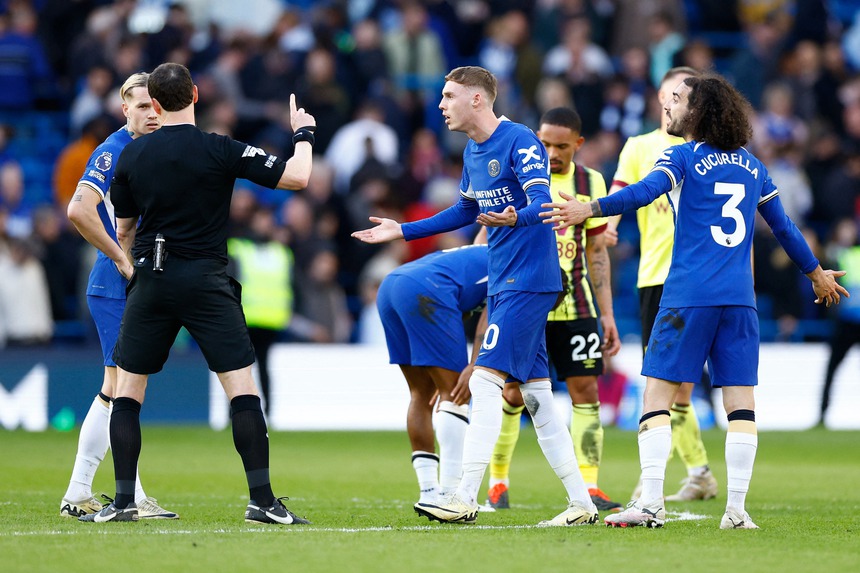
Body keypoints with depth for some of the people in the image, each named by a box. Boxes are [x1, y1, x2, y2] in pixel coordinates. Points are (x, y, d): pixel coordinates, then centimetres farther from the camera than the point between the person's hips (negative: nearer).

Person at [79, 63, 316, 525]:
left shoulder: (131, 155, 3)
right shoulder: (220, 150, -6)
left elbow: (123, 231, 12)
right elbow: (296, 177, -8)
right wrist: (303, 135, 11)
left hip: (151, 280, 2)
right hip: (207, 280, -2)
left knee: (127, 391, 11)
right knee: (243, 389, -1)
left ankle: (123, 502, 5)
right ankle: (262, 500, -8)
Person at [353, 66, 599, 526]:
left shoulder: (520, 142, -14)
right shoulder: (473, 151, 14)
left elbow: (543, 203, -26)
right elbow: (466, 211, 29)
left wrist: (515, 217, -48)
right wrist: (402, 231, 29)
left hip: (529, 279, -9)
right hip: (501, 282, 9)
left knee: (486, 381, -15)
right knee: (535, 394, 7)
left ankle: (465, 497, -16)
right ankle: (581, 502, 10)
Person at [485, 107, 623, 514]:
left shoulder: (591, 183, 6)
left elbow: (596, 252, 10)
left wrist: (607, 313, 6)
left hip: (575, 307, 2)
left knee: (585, 390, -5)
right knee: (512, 395, -1)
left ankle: (588, 487, -5)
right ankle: (498, 482, 17)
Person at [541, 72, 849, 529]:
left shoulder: (681, 157, 0)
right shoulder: (752, 166, 17)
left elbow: (644, 192, -19)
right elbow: (783, 226, 26)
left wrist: (589, 209, -31)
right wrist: (816, 273, 39)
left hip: (687, 296, -5)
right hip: (739, 298, 5)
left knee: (657, 393, -2)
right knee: (740, 400, 3)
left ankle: (651, 503, -11)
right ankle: (737, 508, -2)